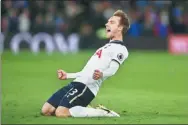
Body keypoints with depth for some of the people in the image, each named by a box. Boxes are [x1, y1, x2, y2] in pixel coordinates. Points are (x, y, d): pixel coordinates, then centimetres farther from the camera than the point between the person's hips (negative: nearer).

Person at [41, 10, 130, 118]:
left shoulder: (120, 49, -4)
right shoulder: (108, 47, 27)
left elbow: (112, 70, -21)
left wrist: (101, 75, -43)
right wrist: (68, 75, 36)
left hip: (86, 87, -9)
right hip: (76, 84, 9)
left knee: (61, 113, -28)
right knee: (46, 110, 2)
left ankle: (103, 113, -12)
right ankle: (83, 110, 12)